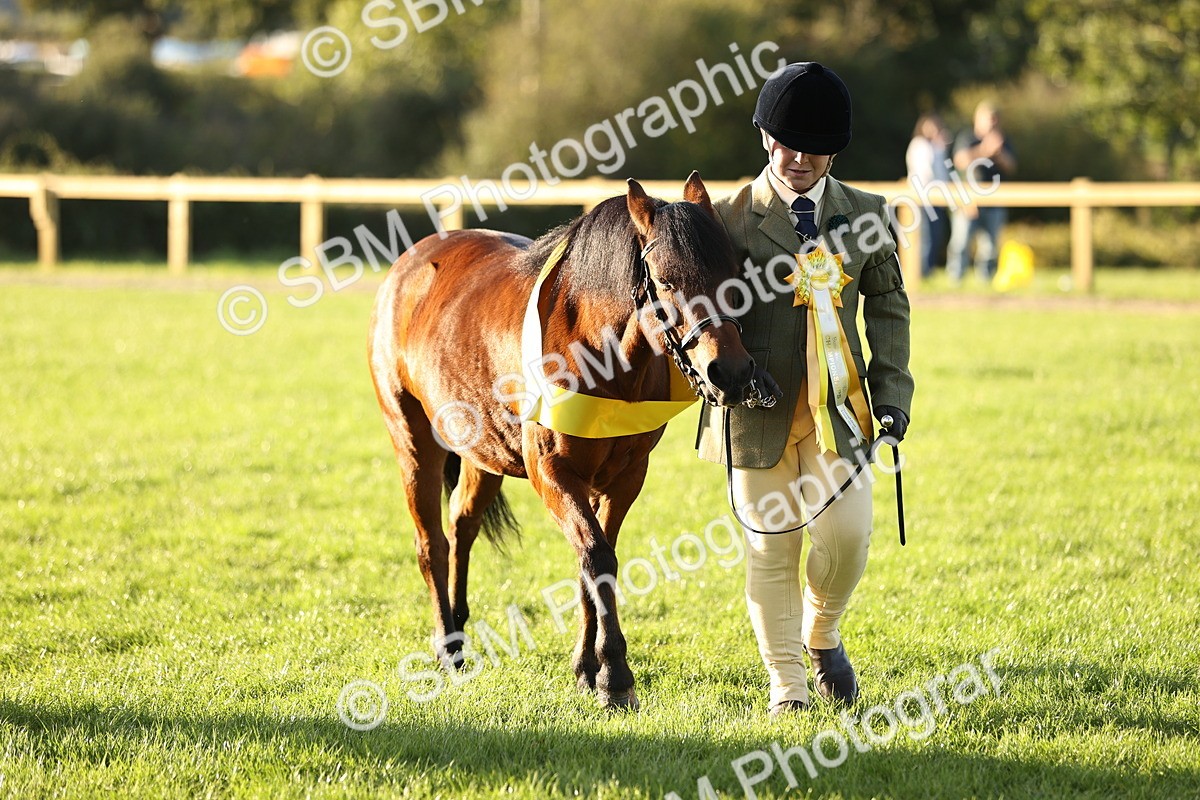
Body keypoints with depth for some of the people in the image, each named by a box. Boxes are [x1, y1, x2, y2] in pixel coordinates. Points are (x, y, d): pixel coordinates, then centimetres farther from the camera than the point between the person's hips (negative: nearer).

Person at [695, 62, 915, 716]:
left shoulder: (865, 216, 4)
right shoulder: (731, 219, -3)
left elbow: (888, 306, 11)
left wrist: (892, 391, 2)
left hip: (836, 407, 2)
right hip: (760, 408, -2)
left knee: (848, 534, -9)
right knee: (771, 548, 2)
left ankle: (821, 637, 22)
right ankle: (786, 683, 17)